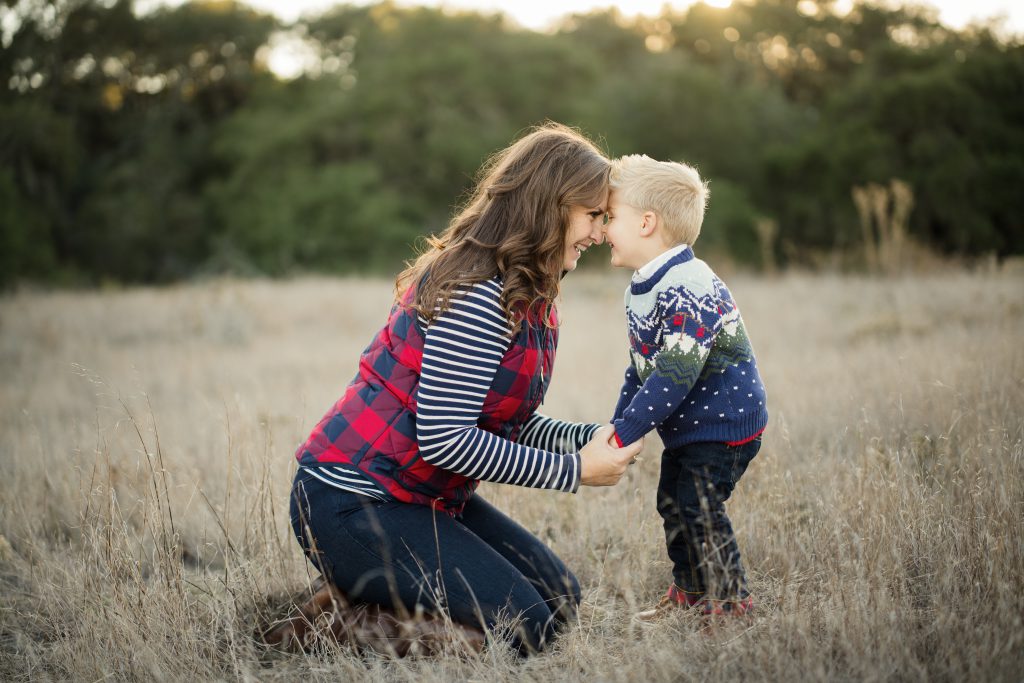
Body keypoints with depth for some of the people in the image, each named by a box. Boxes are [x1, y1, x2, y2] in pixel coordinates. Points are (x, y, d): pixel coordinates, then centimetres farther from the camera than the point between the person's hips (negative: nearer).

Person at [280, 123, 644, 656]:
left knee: (559, 597, 11)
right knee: (524, 628, -13)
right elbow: (444, 437, -26)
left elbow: (511, 424, 9)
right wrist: (572, 472, -19)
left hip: (422, 495, 10)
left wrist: (592, 438, -8)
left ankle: (363, 597, 11)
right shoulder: (477, 295, -23)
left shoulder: (528, 298, 10)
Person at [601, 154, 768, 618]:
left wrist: (625, 433, -28)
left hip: (722, 422, -10)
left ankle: (730, 603, 4)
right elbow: (641, 367, 15)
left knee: (698, 509, -10)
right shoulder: (640, 291, 6)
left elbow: (675, 374, -31)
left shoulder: (687, 290, -28)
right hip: (685, 427, 10)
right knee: (672, 505, 18)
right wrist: (616, 423, 10)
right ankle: (690, 593, 34)